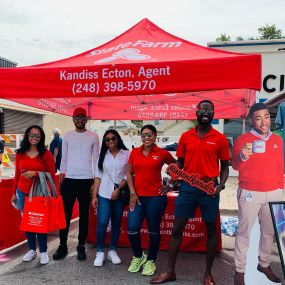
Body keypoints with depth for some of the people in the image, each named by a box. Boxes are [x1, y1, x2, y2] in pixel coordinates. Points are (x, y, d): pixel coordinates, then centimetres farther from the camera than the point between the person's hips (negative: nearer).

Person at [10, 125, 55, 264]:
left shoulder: (46, 154, -6)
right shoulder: (20, 154, 4)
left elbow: (51, 175, -5)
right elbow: (17, 174, 9)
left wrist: (35, 173, -17)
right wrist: (14, 193, 11)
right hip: (23, 193, 3)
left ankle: (44, 252, 17)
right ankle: (32, 250, 27)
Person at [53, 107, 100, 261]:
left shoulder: (94, 137, 1)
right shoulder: (67, 136, 6)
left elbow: (96, 160, 2)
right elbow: (64, 159, 9)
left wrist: (96, 182, -2)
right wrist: (61, 179, 4)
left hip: (87, 180, -1)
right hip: (69, 179, 2)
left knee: (84, 214, 7)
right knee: (65, 213, 5)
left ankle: (81, 246, 18)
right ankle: (63, 245, 17)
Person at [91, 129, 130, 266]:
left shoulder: (127, 154, 0)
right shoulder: (103, 155, 8)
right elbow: (98, 176, 6)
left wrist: (118, 189, -12)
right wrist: (94, 196, 1)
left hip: (119, 194, 0)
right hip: (104, 194, 1)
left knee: (116, 224, 9)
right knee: (102, 223, -8)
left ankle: (112, 251, 24)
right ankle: (100, 252, 8)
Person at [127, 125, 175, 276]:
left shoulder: (162, 153, -3)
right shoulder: (134, 152, 4)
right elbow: (129, 173, 8)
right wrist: (132, 193, 0)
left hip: (156, 197, -2)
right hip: (137, 196, 2)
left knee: (153, 230, 8)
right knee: (132, 229, -2)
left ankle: (150, 261, 30)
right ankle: (138, 256, 26)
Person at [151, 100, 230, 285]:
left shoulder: (220, 139, 0)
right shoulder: (185, 137, 4)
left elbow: (224, 166, 5)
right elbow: (179, 163, 9)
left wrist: (221, 185, -11)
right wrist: (172, 182, -5)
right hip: (187, 187, 1)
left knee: (211, 230, 8)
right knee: (177, 228, 4)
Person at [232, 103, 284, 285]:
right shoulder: (243, 139, -7)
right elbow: (235, 165, -13)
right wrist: (243, 156, -34)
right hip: (249, 194, -5)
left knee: (269, 231, 14)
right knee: (244, 232, 1)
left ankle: (264, 265, 31)